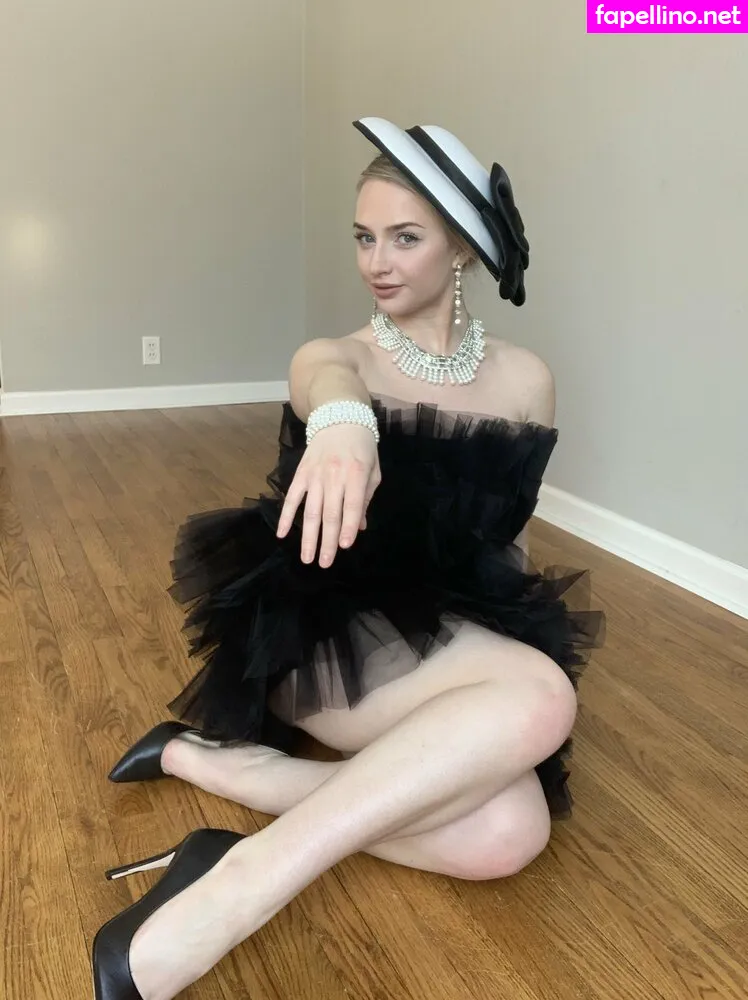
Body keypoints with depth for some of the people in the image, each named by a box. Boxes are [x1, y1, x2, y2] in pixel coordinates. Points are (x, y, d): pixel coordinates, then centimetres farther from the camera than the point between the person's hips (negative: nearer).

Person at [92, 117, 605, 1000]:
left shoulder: (525, 380, 5)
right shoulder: (327, 356, -1)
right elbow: (331, 381, -28)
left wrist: (533, 629, 6)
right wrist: (340, 423, -52)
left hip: (460, 635, 4)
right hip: (325, 631, -4)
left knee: (510, 833, -28)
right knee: (537, 697, -34)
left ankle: (211, 763, -18)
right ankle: (235, 894, -33)